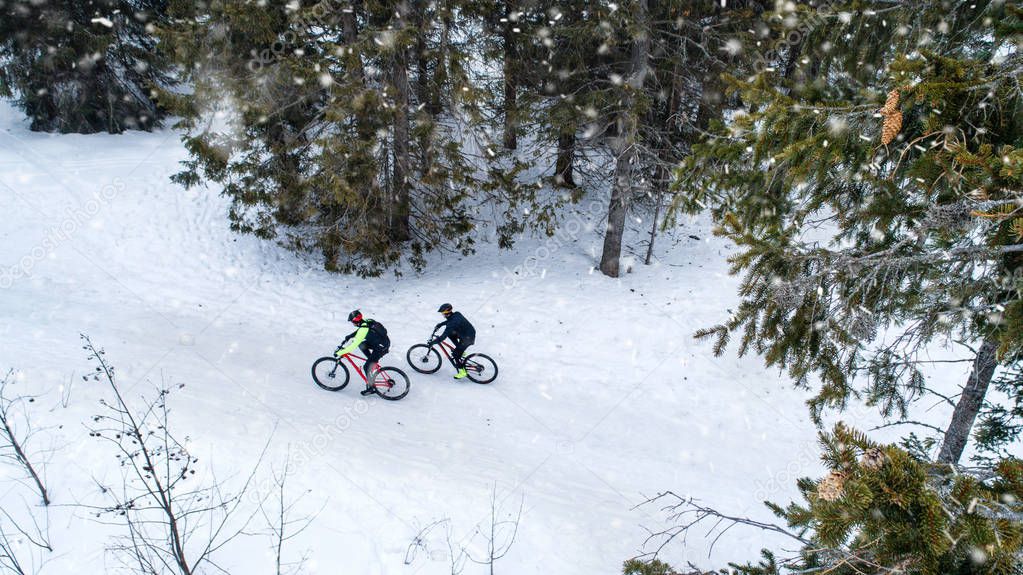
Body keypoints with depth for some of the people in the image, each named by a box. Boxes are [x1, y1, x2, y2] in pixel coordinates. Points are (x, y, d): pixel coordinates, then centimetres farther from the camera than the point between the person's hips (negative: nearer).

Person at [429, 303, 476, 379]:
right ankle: (460, 350, 19)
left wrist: (432, 342, -17)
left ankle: (463, 371, 10)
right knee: (449, 333, 14)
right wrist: (440, 324, 18)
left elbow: (443, 337, -26)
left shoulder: (452, 324, -28)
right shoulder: (456, 314, -3)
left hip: (468, 338, -9)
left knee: (455, 354, -3)